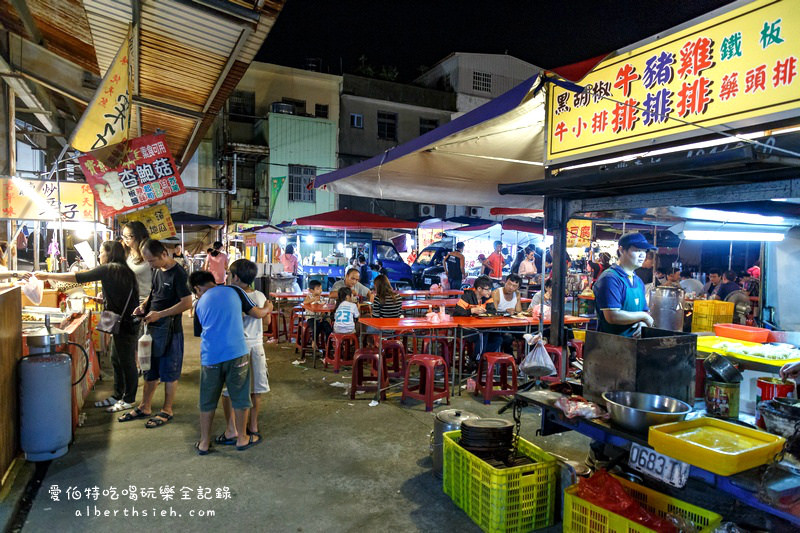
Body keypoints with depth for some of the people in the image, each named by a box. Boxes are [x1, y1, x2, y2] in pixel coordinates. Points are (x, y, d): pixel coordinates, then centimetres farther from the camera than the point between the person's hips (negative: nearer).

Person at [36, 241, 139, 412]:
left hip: (125, 323, -10)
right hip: (124, 322, 10)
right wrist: (104, 299, 21)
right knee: (116, 360, 18)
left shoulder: (109, 269, -14)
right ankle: (117, 396, 28)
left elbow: (79, 278, -13)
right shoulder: (122, 270, 14)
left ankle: (128, 400, 12)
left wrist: (49, 275, -5)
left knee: (126, 361, 1)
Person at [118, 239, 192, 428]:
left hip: (169, 330, -8)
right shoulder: (158, 270, 8)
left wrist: (160, 314, -21)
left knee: (169, 372, 4)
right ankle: (144, 408, 30)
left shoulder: (178, 274, -17)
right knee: (150, 370, 17)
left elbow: (187, 303, -21)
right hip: (153, 327, 8)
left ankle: (167, 411, 17)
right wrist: (144, 305, 3)